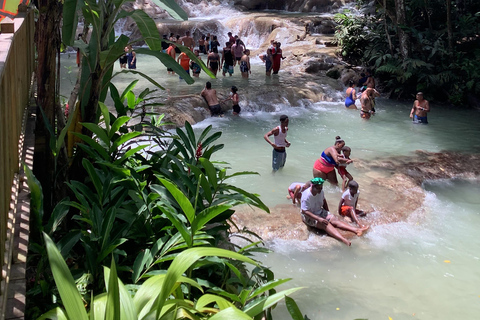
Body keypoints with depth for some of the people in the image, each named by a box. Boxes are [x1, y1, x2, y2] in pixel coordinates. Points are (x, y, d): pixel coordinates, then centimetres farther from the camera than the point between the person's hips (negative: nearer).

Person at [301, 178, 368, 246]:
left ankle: (356, 230, -35)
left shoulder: (321, 191, -3)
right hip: (309, 217, -7)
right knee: (325, 224, -30)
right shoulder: (306, 195, -24)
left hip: (320, 212, 7)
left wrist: (327, 214, 11)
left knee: (334, 219, -17)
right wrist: (319, 219, -33)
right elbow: (304, 211, -27)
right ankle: (344, 241, -53)